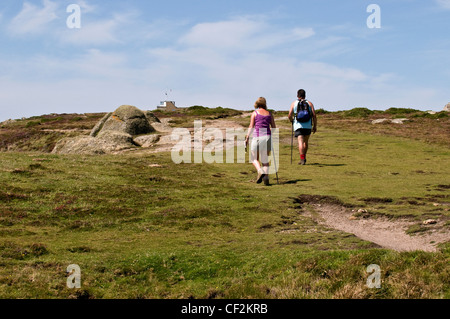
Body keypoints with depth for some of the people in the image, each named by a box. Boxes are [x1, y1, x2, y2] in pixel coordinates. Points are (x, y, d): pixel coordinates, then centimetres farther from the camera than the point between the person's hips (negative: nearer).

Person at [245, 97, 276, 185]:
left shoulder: (255, 113, 2)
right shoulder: (269, 114, 11)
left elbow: (251, 127, -4)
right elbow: (274, 128, 10)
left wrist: (247, 138, 2)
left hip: (258, 137, -3)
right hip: (268, 137, 3)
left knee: (254, 158, 12)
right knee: (265, 160, 12)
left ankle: (260, 171, -13)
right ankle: (266, 177, -5)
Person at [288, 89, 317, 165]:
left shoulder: (294, 103, 7)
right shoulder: (309, 103, 8)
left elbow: (290, 115, 1)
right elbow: (314, 115, 1)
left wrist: (292, 121, 22)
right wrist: (315, 126, 8)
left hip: (298, 125, -2)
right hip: (308, 126, 2)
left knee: (300, 142, -8)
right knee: (306, 142, 19)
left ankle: (302, 159, -21)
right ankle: (303, 158, 25)